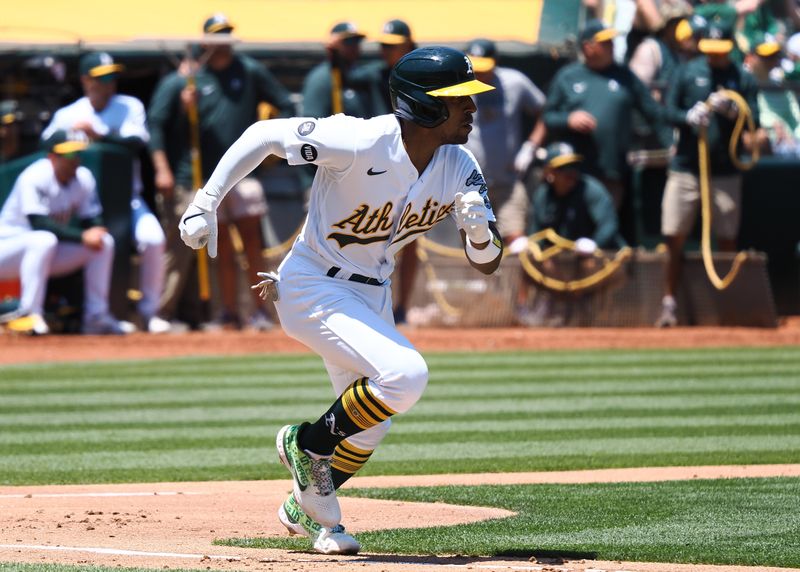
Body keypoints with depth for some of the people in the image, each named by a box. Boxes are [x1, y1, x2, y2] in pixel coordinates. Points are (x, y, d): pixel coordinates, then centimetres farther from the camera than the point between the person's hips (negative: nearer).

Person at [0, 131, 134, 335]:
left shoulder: (83, 178, -5)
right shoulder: (34, 178, -24)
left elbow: (92, 219, -1)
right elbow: (39, 223, -32)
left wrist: (96, 232, -25)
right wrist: (82, 236, -37)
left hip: (49, 256, 7)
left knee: (104, 241, -7)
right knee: (44, 240, -38)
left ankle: (96, 316, -3)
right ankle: (30, 313, -32)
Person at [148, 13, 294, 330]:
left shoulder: (250, 71, 2)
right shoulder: (190, 79, -1)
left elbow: (286, 105, 10)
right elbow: (156, 123, -3)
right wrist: (162, 168, -11)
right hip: (207, 177, 1)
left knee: (251, 239, -7)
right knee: (223, 247, 5)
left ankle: (259, 310, -4)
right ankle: (229, 312, 10)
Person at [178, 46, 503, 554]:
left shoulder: (459, 169, -9)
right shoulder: (358, 142, -28)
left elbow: (487, 263, -6)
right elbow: (264, 134, -19)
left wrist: (481, 231, -29)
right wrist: (206, 204, -20)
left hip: (371, 295, 8)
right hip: (313, 289, -8)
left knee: (367, 427, 16)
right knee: (405, 375, -26)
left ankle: (310, 509, 43)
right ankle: (307, 443, -2)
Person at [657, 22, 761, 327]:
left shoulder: (743, 79, 4)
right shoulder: (687, 72, 5)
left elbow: (754, 122, -2)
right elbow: (669, 111, 1)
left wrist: (731, 110, -21)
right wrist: (690, 117, -20)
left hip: (725, 172, 0)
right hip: (686, 167, 0)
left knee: (727, 239, 4)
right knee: (674, 236, -2)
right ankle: (669, 302, 6)